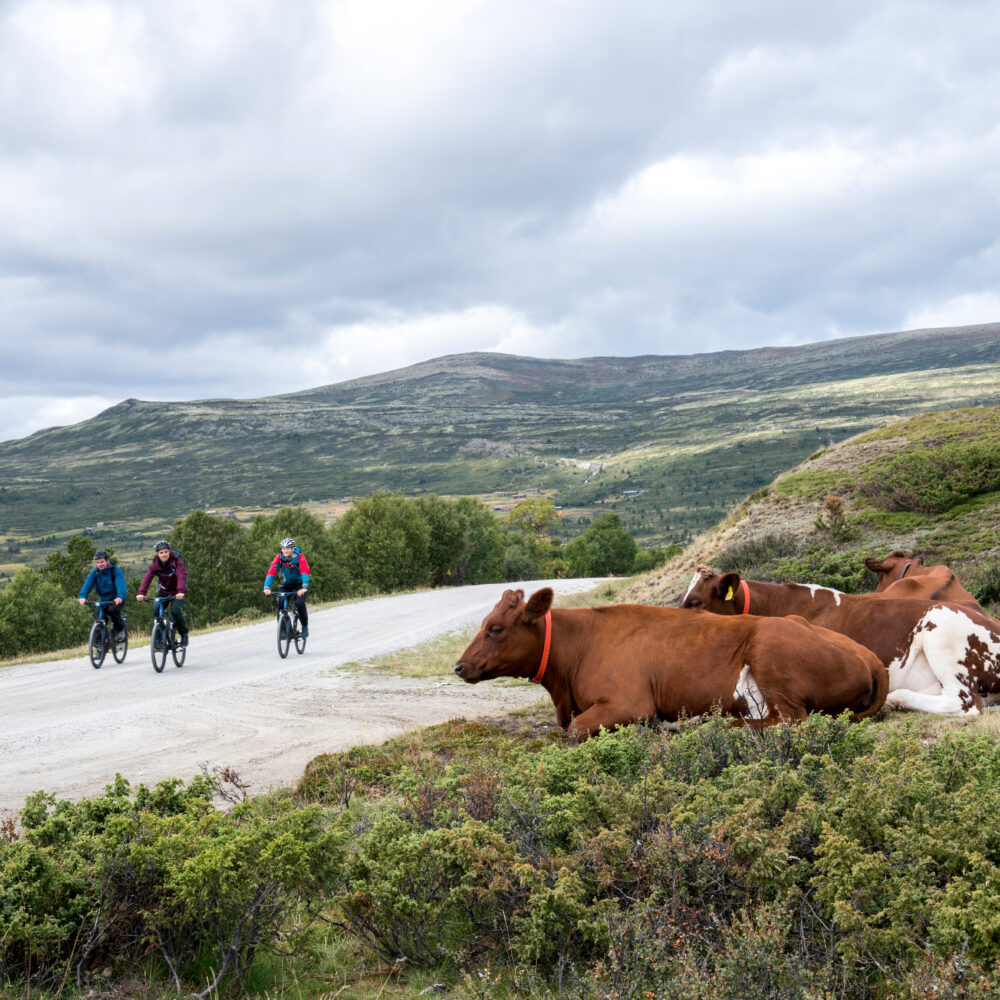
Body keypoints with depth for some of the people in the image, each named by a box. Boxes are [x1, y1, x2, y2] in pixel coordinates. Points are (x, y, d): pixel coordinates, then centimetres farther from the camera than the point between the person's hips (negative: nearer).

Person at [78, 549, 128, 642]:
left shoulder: (116, 571, -14)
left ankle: (121, 629, -9)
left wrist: (120, 597, -48)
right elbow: (87, 584, -15)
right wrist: (82, 596, -34)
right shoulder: (94, 572, -3)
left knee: (112, 609, -32)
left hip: (116, 599, -4)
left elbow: (120, 585, -28)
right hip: (102, 600, 4)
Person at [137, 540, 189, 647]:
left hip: (177, 592, -4)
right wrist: (141, 593, -40)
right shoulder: (154, 564, -11)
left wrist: (181, 591, -54)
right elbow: (147, 578, -23)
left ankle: (184, 634, -5)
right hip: (163, 591, 4)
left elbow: (182, 576, -36)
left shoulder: (177, 561, -21)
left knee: (175, 610, -26)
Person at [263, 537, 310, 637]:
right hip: (286, 584, 3)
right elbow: (271, 572, -27)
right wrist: (267, 587, -42)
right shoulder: (279, 558, -18)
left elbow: (305, 572, -39)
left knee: (299, 603, -26)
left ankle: (305, 626, -2)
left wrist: (304, 588, -56)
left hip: (300, 583, -3)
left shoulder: (300, 558, -26)